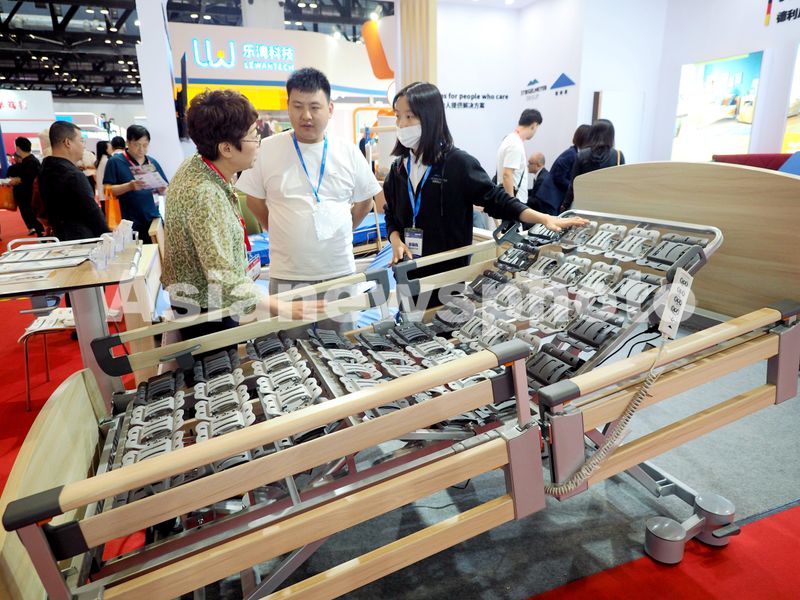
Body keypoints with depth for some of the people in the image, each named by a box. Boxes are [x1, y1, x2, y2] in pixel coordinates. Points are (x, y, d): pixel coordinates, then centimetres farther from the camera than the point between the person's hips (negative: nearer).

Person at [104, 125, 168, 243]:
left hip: (153, 219, 4)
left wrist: (162, 189, -9)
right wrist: (129, 186, -22)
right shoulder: (115, 161, -2)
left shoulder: (152, 162, 10)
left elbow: (163, 190, 14)